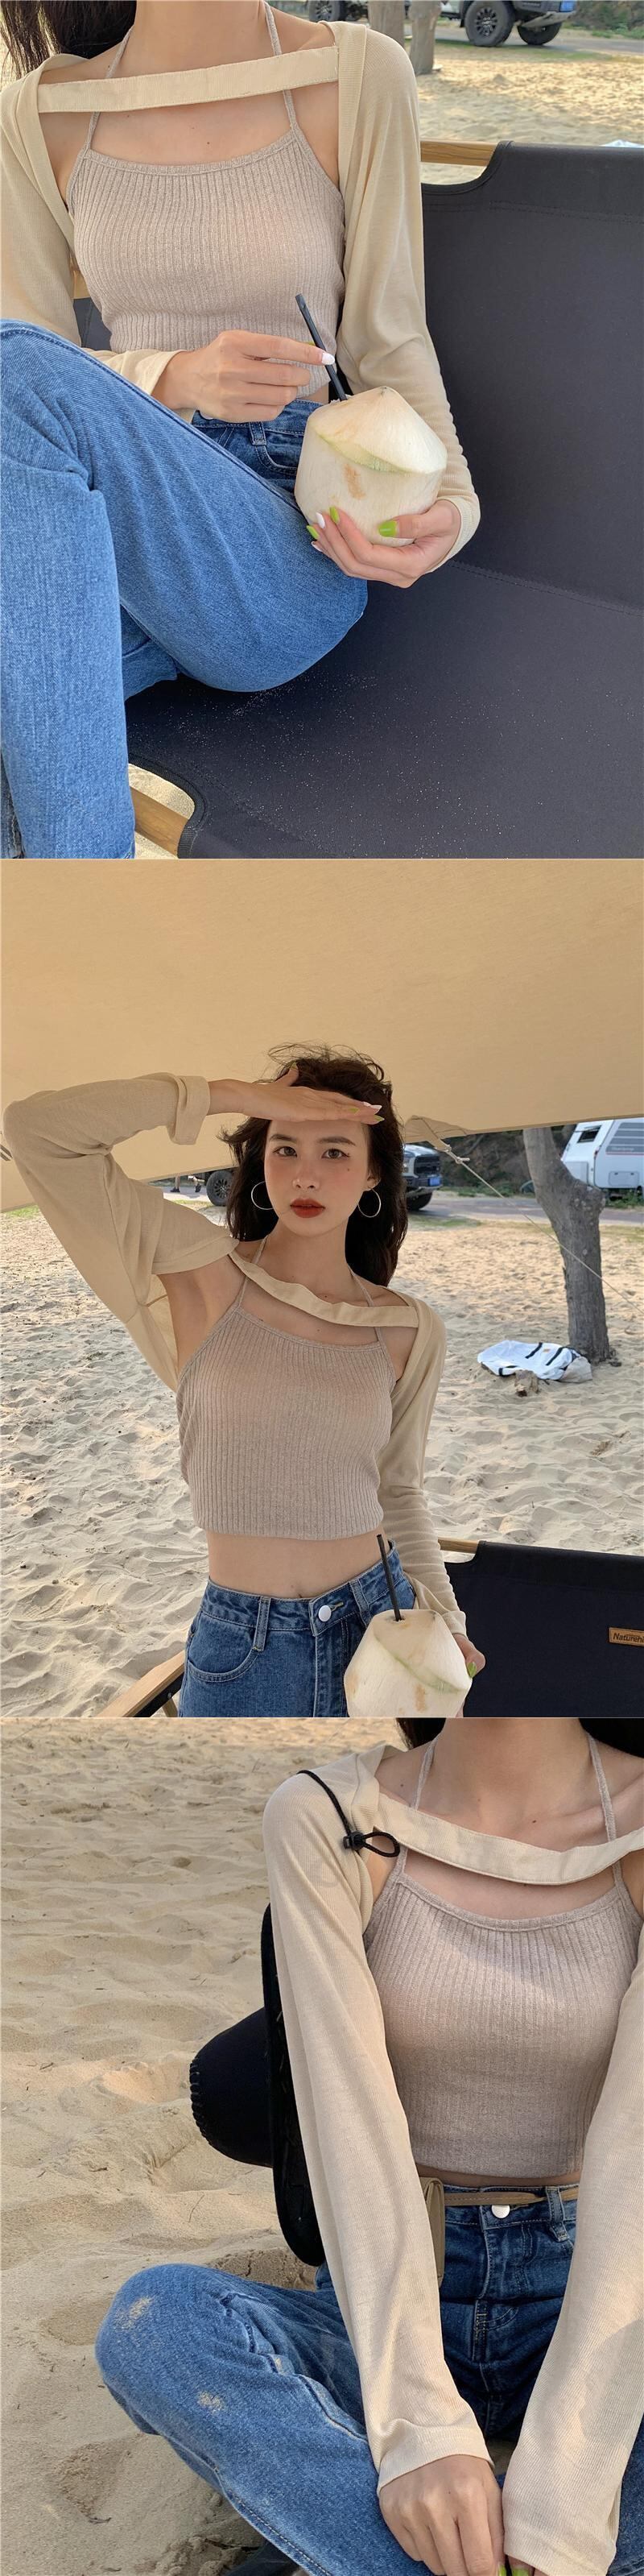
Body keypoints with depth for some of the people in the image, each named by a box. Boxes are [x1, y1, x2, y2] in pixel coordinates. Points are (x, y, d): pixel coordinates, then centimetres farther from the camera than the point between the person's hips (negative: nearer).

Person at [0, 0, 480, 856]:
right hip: (124, 536, 2)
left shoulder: (357, 76, 2)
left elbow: (387, 340, 6)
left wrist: (453, 500, -14)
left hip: (284, 556, -2)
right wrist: (178, 379, -14)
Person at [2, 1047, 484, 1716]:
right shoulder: (208, 1274, -7)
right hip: (240, 1649, -2)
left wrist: (444, 1616, 5)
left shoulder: (408, 1332, 1)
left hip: (377, 1627, 2)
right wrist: (235, 1096, -15)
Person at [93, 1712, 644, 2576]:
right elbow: (349, 2118, -16)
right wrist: (416, 2421, -29)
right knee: (154, 2319, -30)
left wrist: (564, 2484, -29)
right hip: (385, 2303, 0)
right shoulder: (328, 1817, -9)